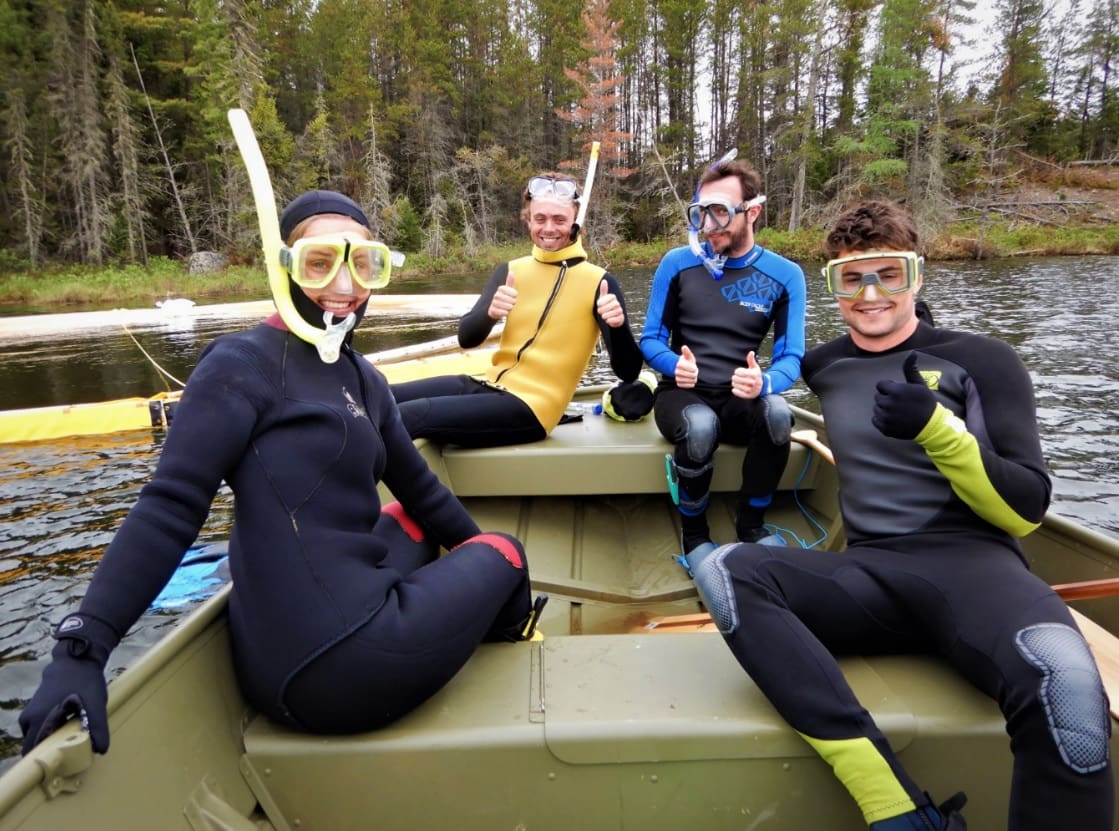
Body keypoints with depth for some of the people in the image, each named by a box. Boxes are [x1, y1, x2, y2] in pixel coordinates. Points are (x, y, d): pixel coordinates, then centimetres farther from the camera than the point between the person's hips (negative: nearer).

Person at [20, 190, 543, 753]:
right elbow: (169, 508, -18)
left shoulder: (362, 378, 11)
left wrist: (477, 551, 23)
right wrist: (81, 647, -23)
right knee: (503, 554, 11)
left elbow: (418, 489, 17)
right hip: (333, 661, -7)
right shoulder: (245, 364, -12)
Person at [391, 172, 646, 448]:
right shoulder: (510, 271, 8)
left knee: (402, 419, -24)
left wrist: (618, 327, -31)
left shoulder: (597, 282, -6)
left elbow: (628, 373, -10)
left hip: (528, 407, -6)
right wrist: (490, 313, -22)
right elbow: (466, 339, 0)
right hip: (487, 386, 6)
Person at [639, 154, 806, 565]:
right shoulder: (677, 263, -2)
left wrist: (763, 382, -30)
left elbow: (791, 357, -5)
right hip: (682, 395, -1)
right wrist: (675, 365, -24)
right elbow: (650, 340, 0)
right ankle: (693, 532, -7)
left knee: (777, 413, -34)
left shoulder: (785, 275, -1)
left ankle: (750, 524, -6)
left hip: (739, 400, 1)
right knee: (700, 426, -37)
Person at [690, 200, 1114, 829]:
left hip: (970, 562, -3)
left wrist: (936, 427, -15)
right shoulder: (824, 368, 19)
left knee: (1065, 686, -38)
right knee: (724, 571, -28)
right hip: (870, 574, 4)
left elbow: (1027, 511, 1)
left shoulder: (981, 361, 8)